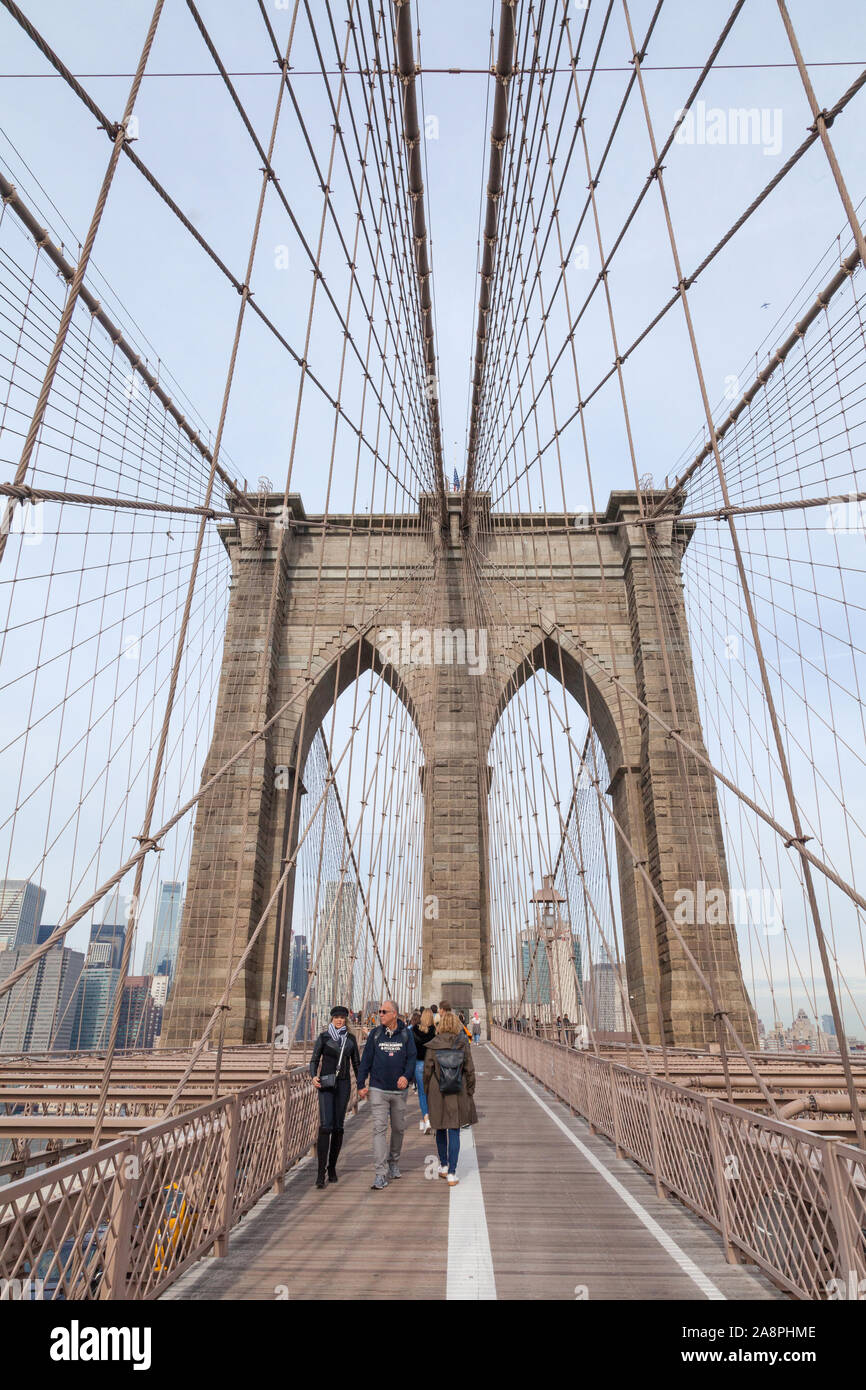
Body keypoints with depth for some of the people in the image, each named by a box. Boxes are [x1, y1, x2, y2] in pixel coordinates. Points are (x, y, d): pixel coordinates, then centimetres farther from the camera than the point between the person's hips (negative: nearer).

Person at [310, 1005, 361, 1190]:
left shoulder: (351, 1038, 7)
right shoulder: (323, 1037, -1)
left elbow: (355, 1062, 14)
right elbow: (314, 1060, 1)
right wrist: (313, 1077, -16)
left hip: (344, 1084, 3)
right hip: (326, 1084, -3)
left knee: (338, 1126, 6)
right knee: (326, 1125, -12)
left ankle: (332, 1167, 20)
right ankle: (321, 1172, -8)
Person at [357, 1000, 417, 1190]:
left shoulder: (406, 1034, 0)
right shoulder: (375, 1034, 1)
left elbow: (412, 1057, -1)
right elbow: (366, 1060, 4)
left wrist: (406, 1076, -18)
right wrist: (361, 1084, 1)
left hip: (399, 1090, 1)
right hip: (378, 1089, -1)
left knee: (399, 1128, 13)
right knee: (379, 1128, -9)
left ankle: (394, 1163, 35)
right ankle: (381, 1173, -6)